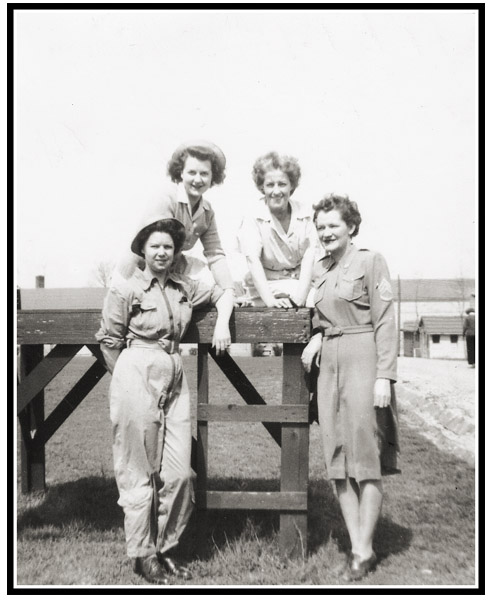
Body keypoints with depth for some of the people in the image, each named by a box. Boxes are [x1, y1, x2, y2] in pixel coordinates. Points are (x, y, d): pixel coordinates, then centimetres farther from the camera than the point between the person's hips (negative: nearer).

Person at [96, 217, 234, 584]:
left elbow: (222, 294, 24)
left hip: (175, 379, 5)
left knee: (179, 471, 4)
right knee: (139, 471, 3)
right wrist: (131, 376, 5)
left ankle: (165, 549, 22)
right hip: (136, 378, -5)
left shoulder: (184, 288, 12)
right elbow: (109, 340, 0)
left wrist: (222, 324, 7)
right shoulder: (125, 290, -3)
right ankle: (142, 554, 18)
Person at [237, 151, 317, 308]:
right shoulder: (253, 220, -5)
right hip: (264, 290, -4)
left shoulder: (304, 217, 5)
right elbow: (253, 261, -16)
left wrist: (299, 297, -15)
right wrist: (269, 300, -27)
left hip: (298, 286, 4)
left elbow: (309, 258, -2)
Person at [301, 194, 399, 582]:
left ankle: (365, 550, 11)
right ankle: (355, 546, 17)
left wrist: (384, 375, -15)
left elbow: (385, 322, -9)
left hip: (363, 360, -6)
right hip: (329, 364, 7)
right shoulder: (320, 269, 15)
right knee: (338, 460, 6)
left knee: (365, 458, -1)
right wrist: (317, 336, 1)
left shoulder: (371, 261, -4)